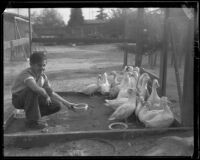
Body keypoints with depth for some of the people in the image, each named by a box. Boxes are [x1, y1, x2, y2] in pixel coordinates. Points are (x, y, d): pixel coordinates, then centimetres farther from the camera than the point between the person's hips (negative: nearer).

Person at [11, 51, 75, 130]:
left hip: (33, 98, 7)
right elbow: (36, 88, -51)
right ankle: (32, 120, -24)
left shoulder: (43, 76, -5)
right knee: (32, 90, -40)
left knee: (57, 105, -8)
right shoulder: (26, 74, -30)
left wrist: (67, 104, -8)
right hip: (18, 100, -6)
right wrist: (46, 96, -32)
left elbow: (51, 93, -1)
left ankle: (35, 115, 10)